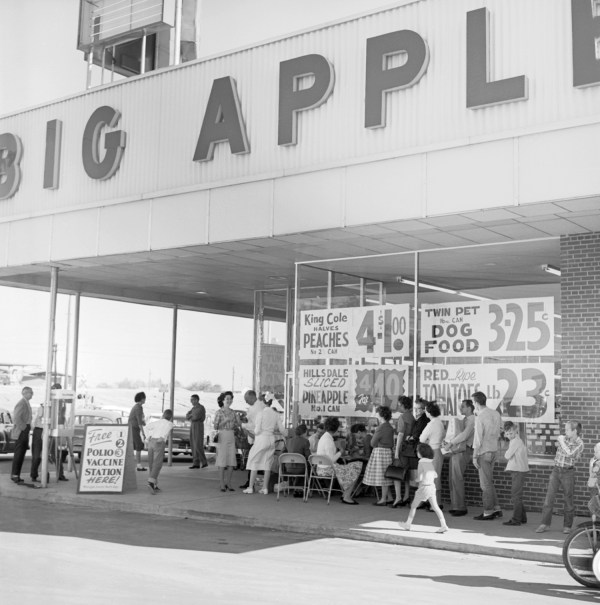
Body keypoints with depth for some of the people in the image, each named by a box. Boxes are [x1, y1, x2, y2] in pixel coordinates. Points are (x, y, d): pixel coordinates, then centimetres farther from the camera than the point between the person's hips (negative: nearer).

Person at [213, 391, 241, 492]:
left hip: (231, 437, 5)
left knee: (231, 462, 2)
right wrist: (225, 421, -17)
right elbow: (215, 427, -6)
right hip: (222, 437, -5)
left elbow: (237, 425, 16)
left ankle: (228, 483, 12)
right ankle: (222, 485, 5)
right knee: (222, 462, -2)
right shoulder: (219, 412, -4)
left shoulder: (232, 412, 10)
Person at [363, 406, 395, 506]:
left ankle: (383, 500, -2)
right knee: (385, 476, 12)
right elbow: (392, 443, 16)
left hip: (380, 452, -9)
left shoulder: (381, 428, -16)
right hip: (388, 452, 9)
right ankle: (385, 498, 17)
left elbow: (373, 443, -12)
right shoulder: (390, 428, 11)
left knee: (382, 476, -4)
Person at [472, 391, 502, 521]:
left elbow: (478, 438, -17)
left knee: (486, 483, 0)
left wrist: (474, 456, -12)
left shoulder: (480, 418, -17)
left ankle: (488, 512, 6)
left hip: (484, 452, -8)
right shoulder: (496, 414, 6)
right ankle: (496, 508, 19)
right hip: (494, 450, 8)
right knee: (489, 482, 18)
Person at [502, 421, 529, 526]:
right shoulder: (519, 441, 17)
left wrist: (507, 452, 3)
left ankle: (516, 519, -7)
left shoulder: (515, 441, -14)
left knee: (516, 495, -8)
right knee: (516, 495, 17)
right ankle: (522, 517, 23)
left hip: (517, 471, -10)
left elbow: (507, 456, -15)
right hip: (520, 470, 10)